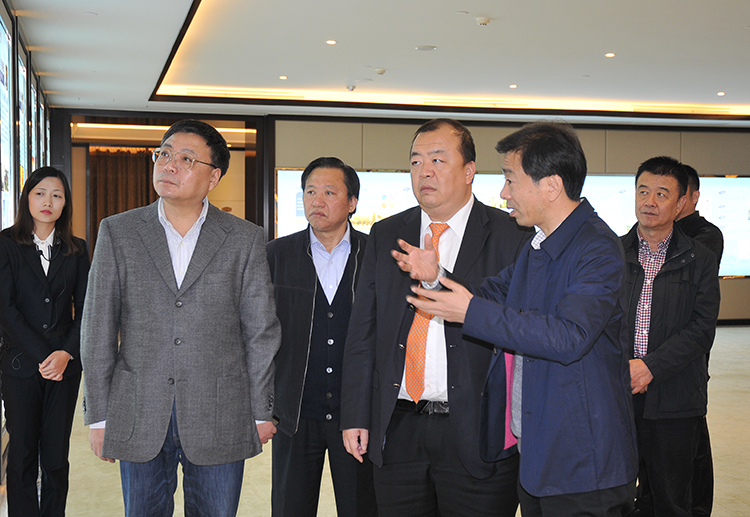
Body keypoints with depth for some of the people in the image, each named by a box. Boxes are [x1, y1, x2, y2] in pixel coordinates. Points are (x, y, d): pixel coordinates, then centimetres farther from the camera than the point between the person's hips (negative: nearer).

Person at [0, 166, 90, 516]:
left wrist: (67, 353, -9)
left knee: (57, 456, 5)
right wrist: (42, 355, -12)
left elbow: (84, 308, 6)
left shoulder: (76, 249, 8)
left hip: (65, 363, 2)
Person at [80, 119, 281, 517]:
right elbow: (98, 328, 3)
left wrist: (261, 411, 3)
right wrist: (98, 416, 1)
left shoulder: (245, 239, 1)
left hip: (219, 418, -1)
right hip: (138, 417, 1)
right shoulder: (118, 232, 3)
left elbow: (261, 331, 3)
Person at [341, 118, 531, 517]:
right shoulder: (385, 236, 9)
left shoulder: (512, 237, -3)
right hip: (397, 429, 4)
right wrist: (355, 416, 6)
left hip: (477, 434, -3)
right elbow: (362, 333, 10)